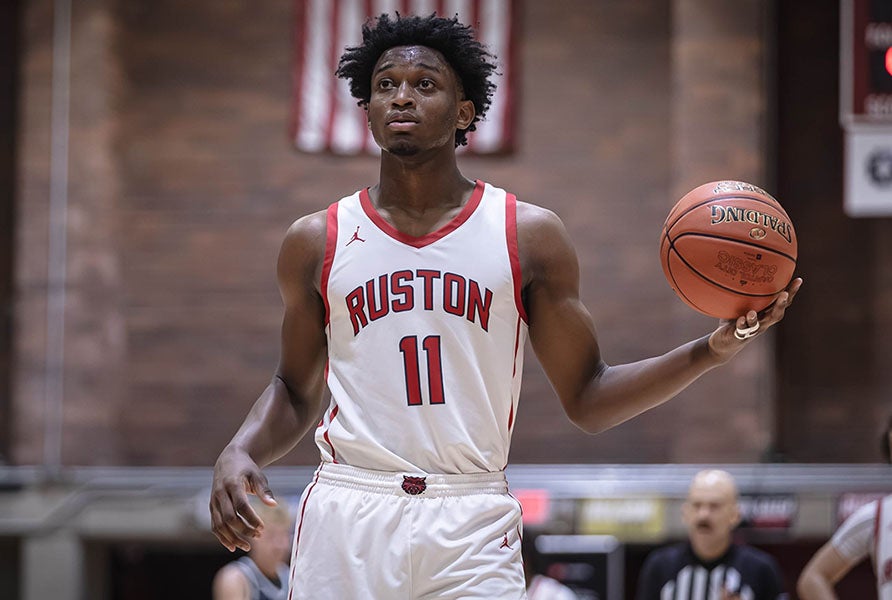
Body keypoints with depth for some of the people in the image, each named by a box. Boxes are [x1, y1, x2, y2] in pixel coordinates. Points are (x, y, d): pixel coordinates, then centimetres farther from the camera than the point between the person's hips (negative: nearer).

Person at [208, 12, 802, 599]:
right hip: (347, 514, 1)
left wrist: (711, 351, -7)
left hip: (472, 529, -1)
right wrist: (239, 452, -2)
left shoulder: (530, 235, 5)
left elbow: (589, 398, 6)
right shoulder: (318, 241, 8)